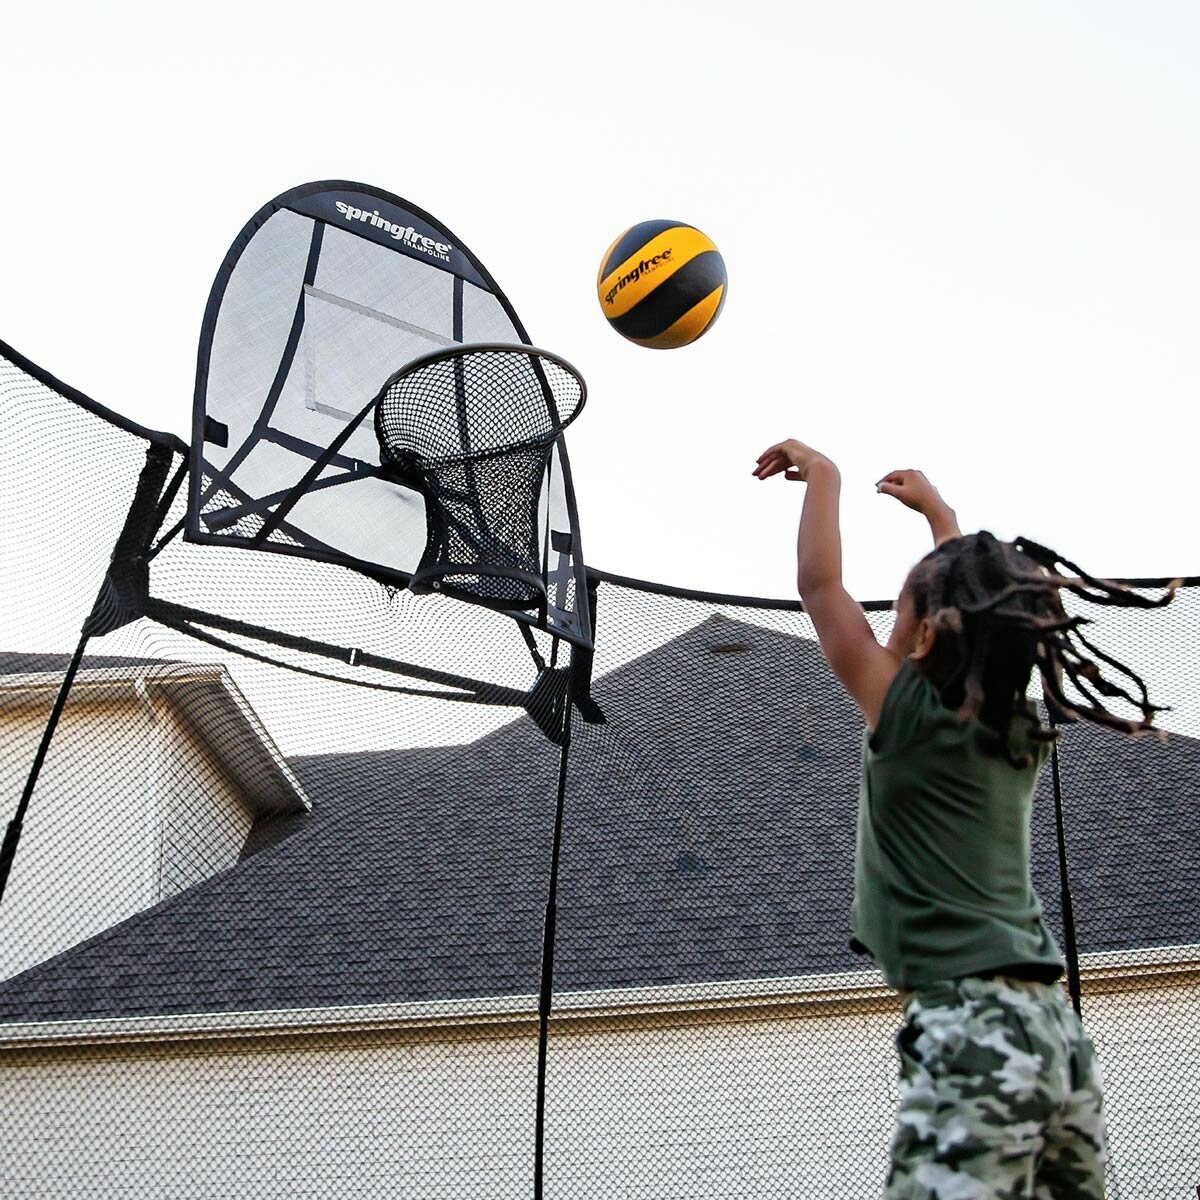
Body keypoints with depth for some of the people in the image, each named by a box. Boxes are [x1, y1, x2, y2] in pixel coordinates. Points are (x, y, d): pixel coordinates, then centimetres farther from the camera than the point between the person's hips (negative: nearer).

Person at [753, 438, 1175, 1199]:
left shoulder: (911, 716, -3)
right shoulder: (1021, 731, 15)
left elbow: (820, 584, 5)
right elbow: (978, 606, 34)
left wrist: (822, 475, 18)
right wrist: (935, 508, 45)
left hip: (973, 1029, -8)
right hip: (1054, 1029, 8)